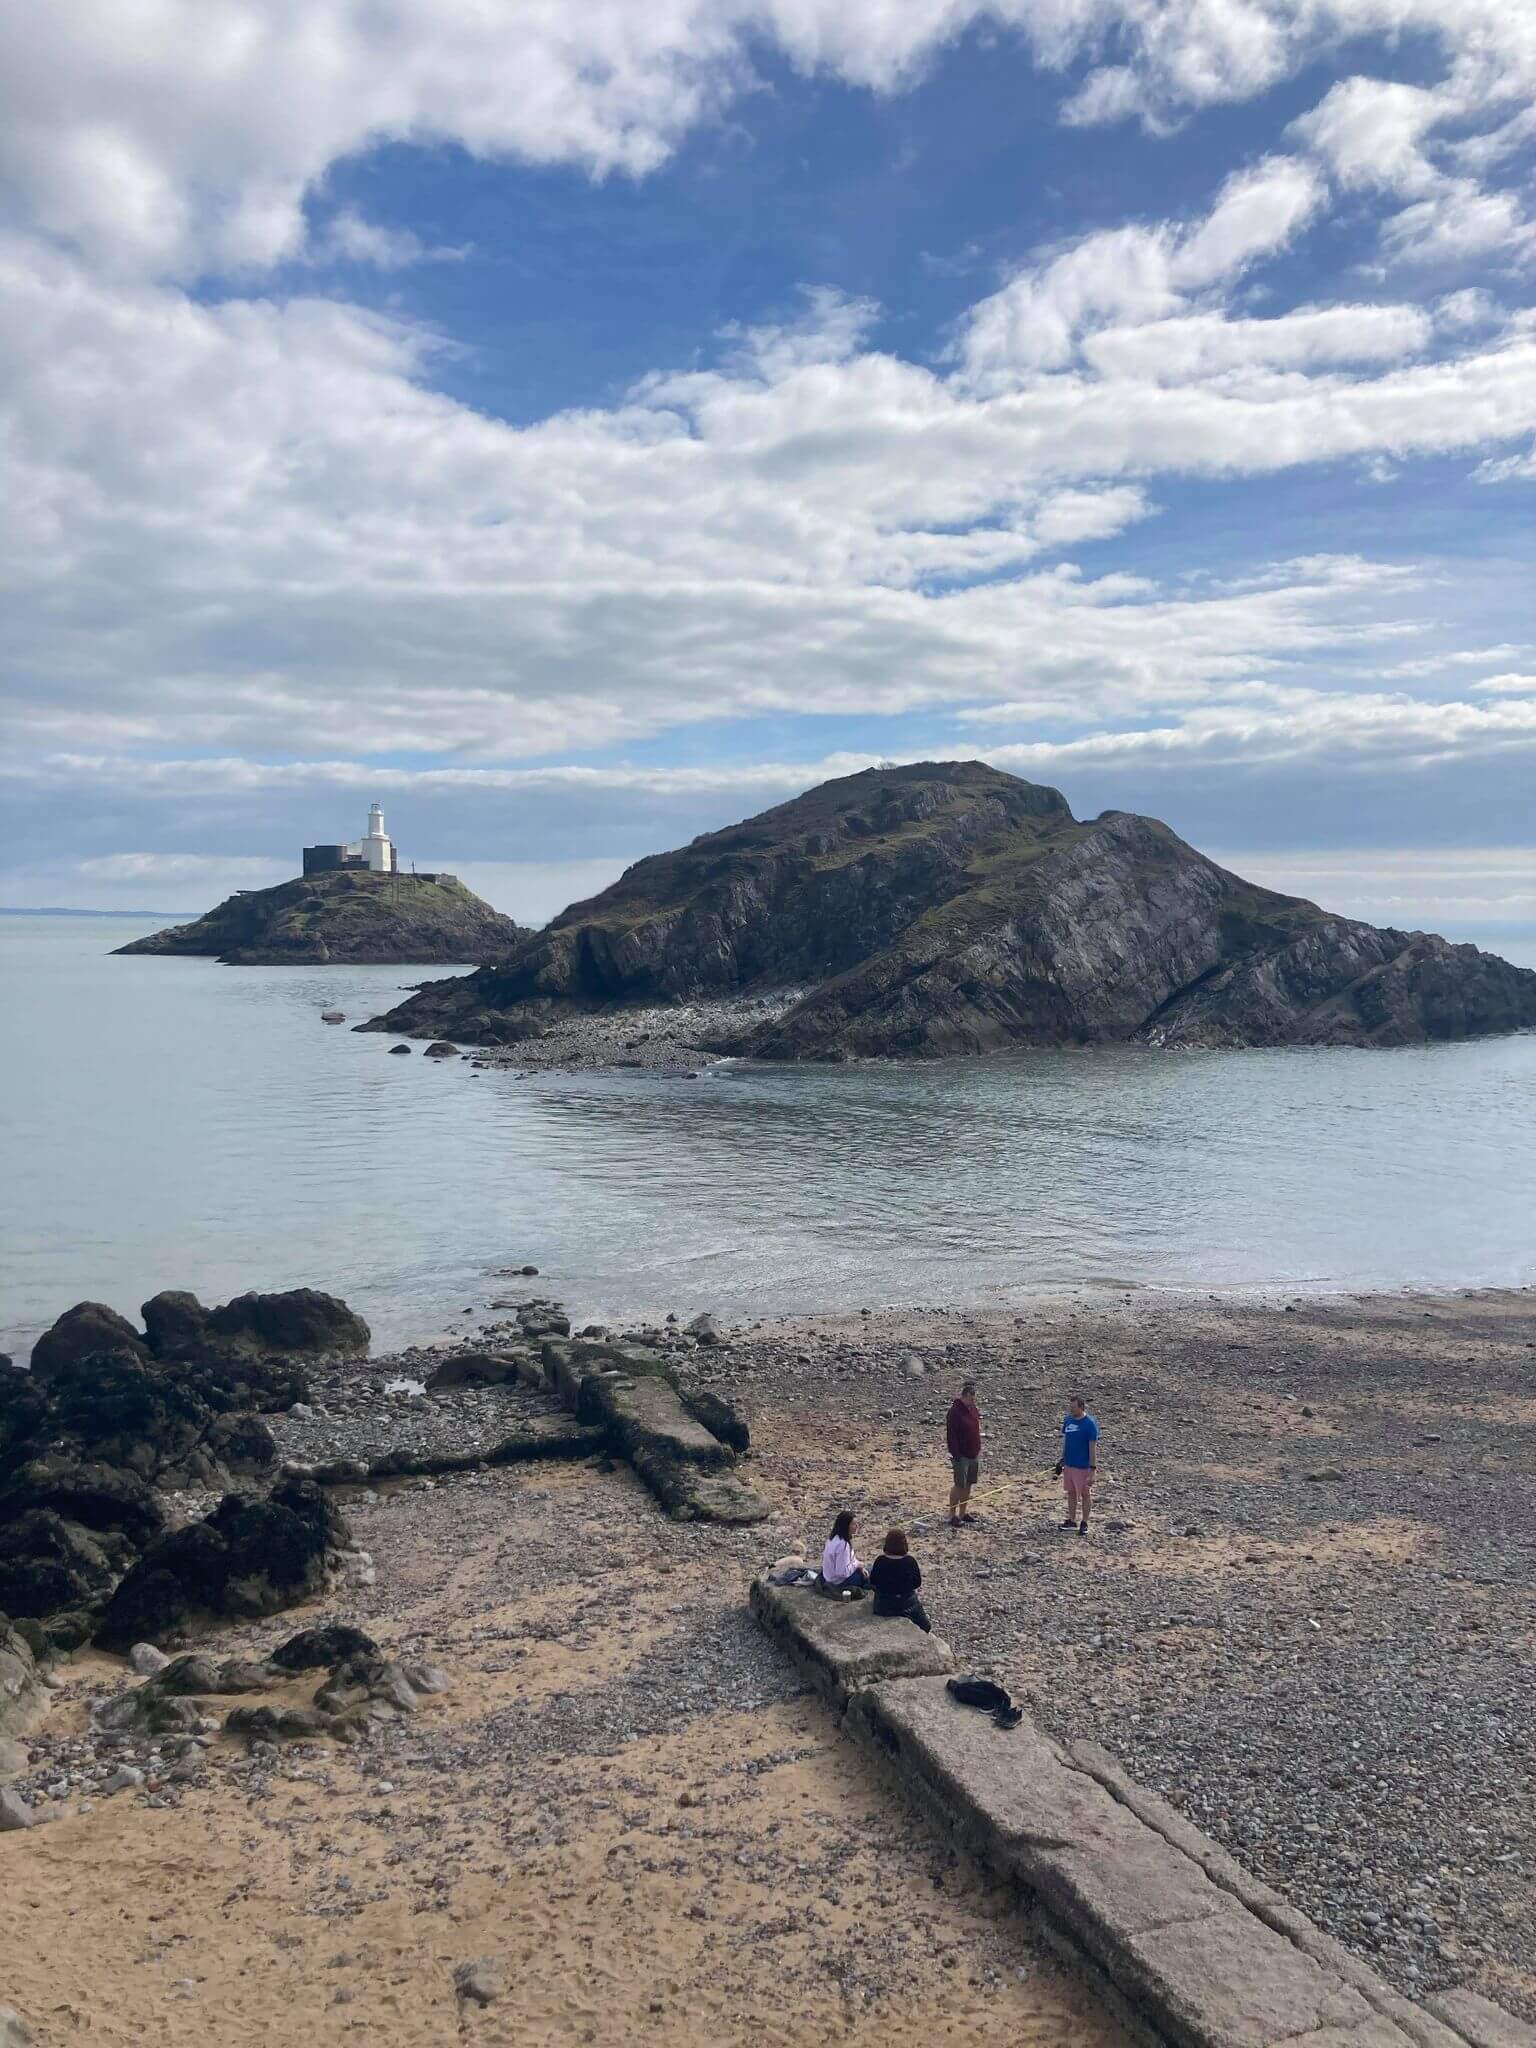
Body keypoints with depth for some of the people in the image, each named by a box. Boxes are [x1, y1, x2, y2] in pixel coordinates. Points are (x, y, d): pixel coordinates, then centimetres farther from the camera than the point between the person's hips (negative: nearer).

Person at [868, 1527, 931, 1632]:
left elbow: (872, 1582, -4)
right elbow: (917, 1583, -6)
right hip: (906, 1605, 0)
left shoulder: (880, 1561, -18)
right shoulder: (910, 1561, -19)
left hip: (883, 1607, 0)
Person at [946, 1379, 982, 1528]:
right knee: (960, 1485, -5)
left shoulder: (974, 1409, 8)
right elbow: (950, 1435, -19)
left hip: (974, 1454, 8)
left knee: (968, 1484, 14)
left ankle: (963, 1513, 25)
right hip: (961, 1455, -8)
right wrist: (955, 1455, -21)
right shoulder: (955, 1411, -17)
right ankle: (953, 1515, 3)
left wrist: (978, 1450, 16)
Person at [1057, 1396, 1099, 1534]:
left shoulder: (1089, 1424, -17)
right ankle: (1071, 1520, 27)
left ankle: (1084, 1523, 21)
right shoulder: (1067, 1420, 1)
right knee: (1071, 1492, 15)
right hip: (1068, 1464, 6)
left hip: (1083, 1466, -6)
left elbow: (1093, 1447, -15)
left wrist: (1093, 1469, -17)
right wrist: (1062, 1460, 11)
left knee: (1085, 1494, 9)